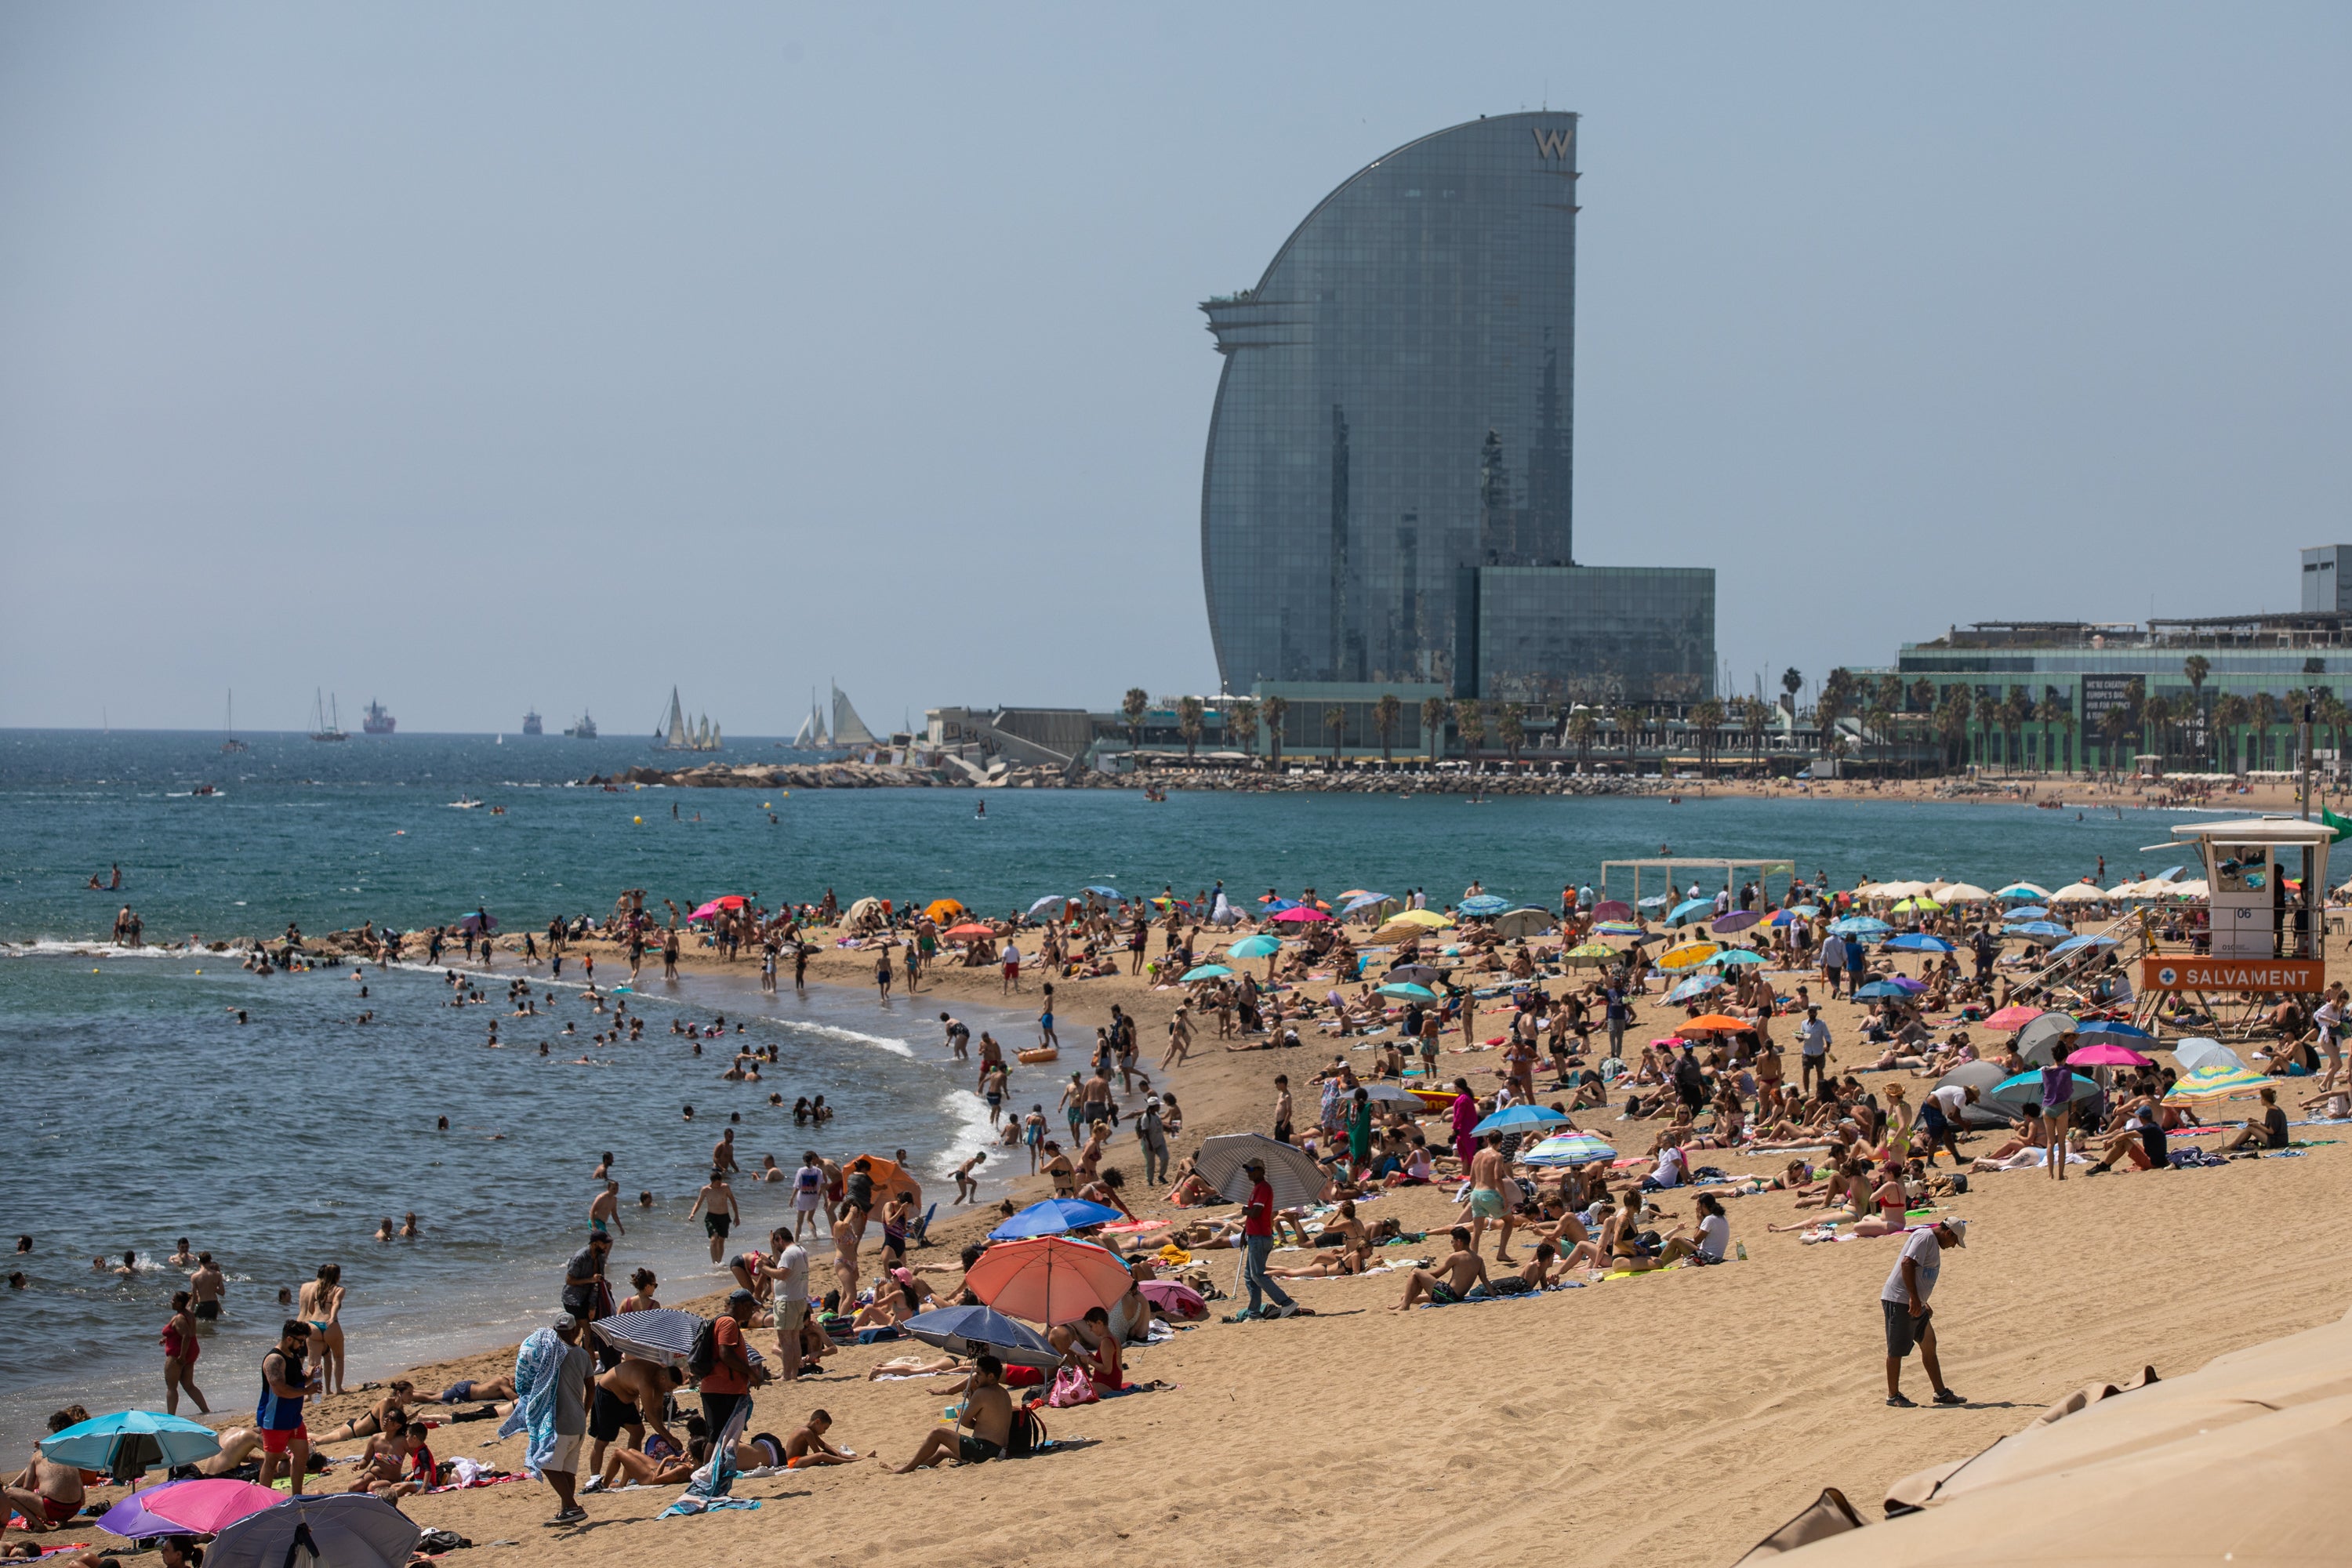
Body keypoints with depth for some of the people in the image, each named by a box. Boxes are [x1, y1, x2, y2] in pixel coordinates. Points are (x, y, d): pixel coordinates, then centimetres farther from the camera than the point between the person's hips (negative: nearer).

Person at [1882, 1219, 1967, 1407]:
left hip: (1914, 1303, 11)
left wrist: (1923, 1304, 26)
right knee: (1897, 1350, -2)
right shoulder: (1925, 1237, -12)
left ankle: (1941, 1392, 17)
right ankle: (1893, 1395, 6)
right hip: (1899, 1300, -11)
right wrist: (1914, 1298, -26)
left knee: (1929, 1345, 12)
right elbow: (1907, 1263, -24)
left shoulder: (1933, 1242, 20)